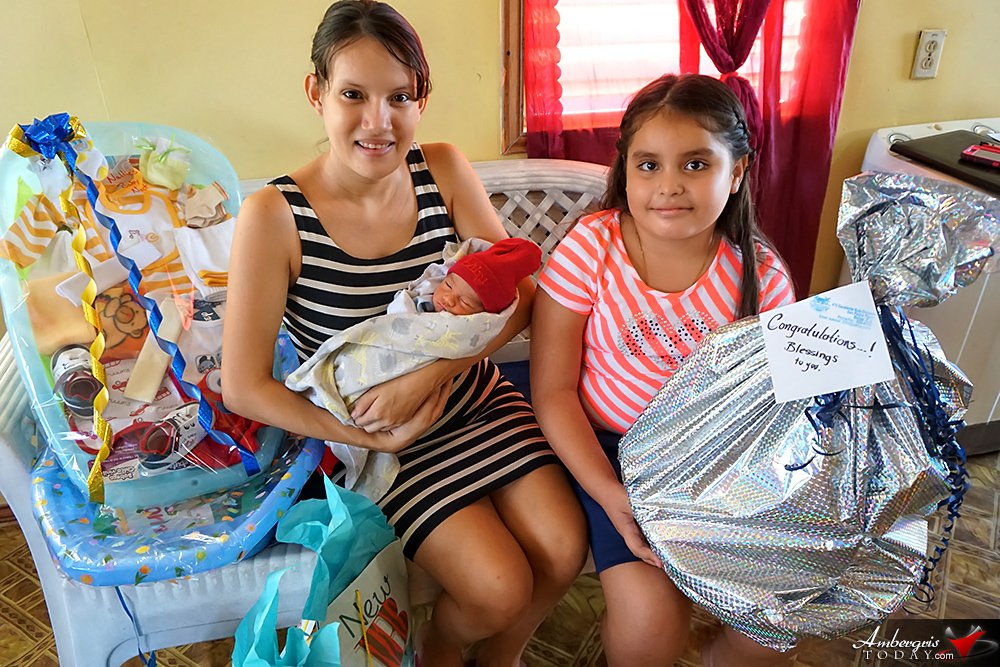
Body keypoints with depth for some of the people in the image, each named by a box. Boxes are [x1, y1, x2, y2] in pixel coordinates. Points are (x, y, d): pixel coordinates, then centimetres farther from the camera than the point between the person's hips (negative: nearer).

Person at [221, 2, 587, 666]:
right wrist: (377, 438, -16)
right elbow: (245, 387, -14)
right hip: (377, 435, -3)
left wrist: (427, 373, -22)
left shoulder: (444, 170, -7)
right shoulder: (275, 216, -18)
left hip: (475, 401, 4)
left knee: (563, 551, -9)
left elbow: (517, 294, -7)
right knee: (501, 590, -14)